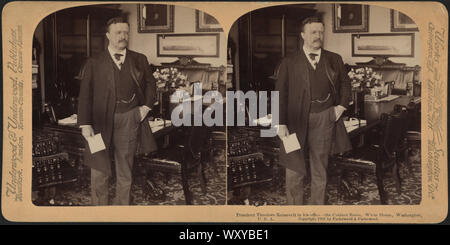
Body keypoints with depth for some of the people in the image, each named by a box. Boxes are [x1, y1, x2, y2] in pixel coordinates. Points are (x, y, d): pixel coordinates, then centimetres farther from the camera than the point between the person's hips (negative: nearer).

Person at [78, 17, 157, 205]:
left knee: (125, 171, 11)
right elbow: (85, 95, -2)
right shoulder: (94, 63, 2)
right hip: (102, 121, -2)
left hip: (130, 119, 2)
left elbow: (150, 84, 21)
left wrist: (146, 106, 6)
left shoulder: (139, 60, 9)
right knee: (99, 171, 2)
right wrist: (85, 124, -10)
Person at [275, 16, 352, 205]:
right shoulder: (289, 63, 1)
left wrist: (342, 106, 5)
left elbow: (345, 84, 21)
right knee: (294, 168, 2)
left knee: (320, 168, 11)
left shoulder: (334, 60, 8)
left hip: (325, 119, 2)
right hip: (297, 120, -2)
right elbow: (280, 93, -2)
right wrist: (281, 124, -8)